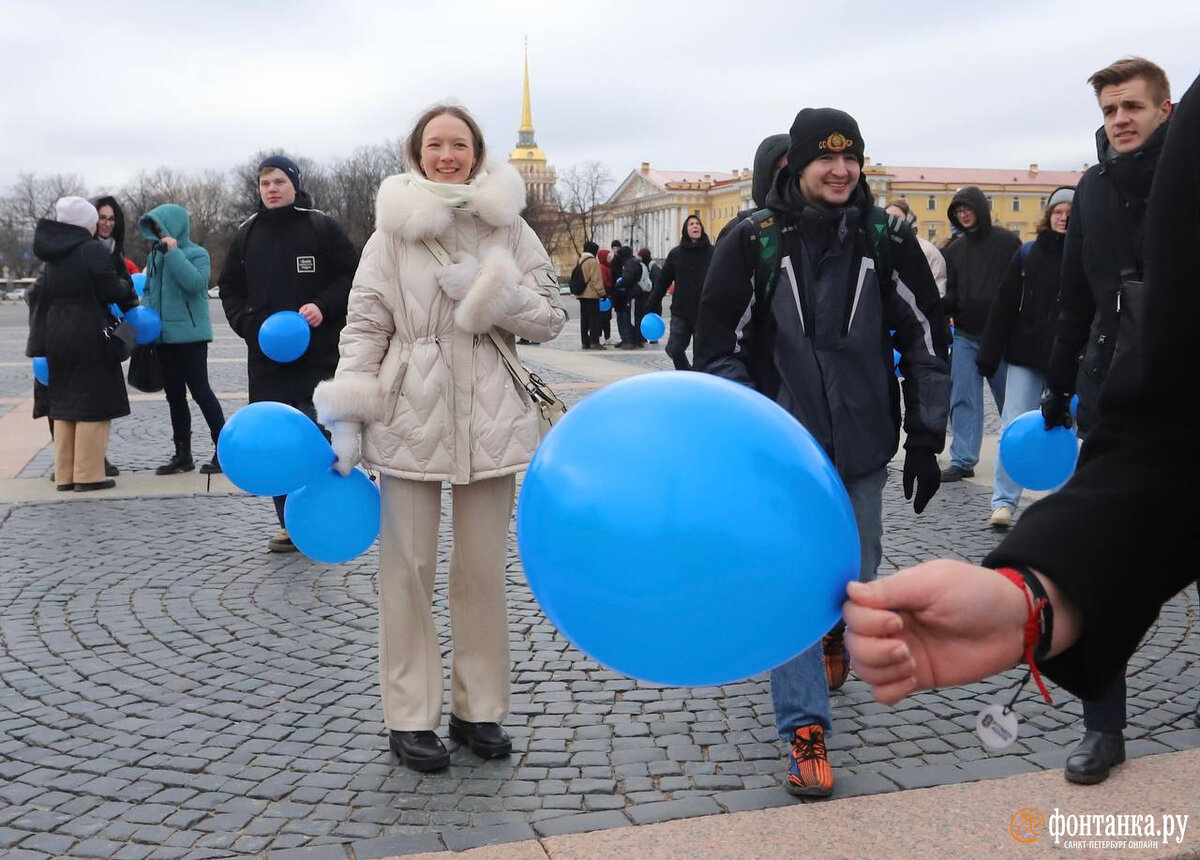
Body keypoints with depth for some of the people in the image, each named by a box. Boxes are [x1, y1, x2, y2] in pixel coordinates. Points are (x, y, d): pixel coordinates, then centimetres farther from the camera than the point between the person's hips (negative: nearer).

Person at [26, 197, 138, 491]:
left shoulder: (53, 255, 11)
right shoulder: (94, 251, -12)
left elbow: (40, 295, 14)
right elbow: (110, 291, -15)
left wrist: (42, 336, 18)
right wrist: (128, 289, 6)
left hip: (56, 336, 7)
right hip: (89, 337, -7)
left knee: (64, 403, 12)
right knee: (92, 404, -1)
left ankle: (64, 474, 15)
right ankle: (88, 475, -2)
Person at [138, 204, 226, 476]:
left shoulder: (196, 253, -6)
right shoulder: (155, 257, 13)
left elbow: (195, 282, -24)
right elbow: (149, 290, 19)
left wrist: (173, 252, -20)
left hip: (190, 335, -7)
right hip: (163, 337, 7)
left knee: (200, 391, -8)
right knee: (174, 395, 11)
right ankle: (182, 454, 19)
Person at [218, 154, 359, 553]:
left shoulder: (322, 227, 0)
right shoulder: (246, 234, 12)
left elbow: (352, 275, 0)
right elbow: (230, 289, 16)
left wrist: (323, 307, -15)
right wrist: (249, 325, -1)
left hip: (318, 353, -4)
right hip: (265, 356, 4)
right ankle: (290, 523, 16)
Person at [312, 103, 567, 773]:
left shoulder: (508, 226, 6)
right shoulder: (393, 229, 2)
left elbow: (553, 315, 7)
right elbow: (365, 327, 0)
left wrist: (491, 293, -10)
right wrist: (346, 418, -9)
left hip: (490, 416, 2)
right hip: (410, 416, -1)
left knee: (484, 570, 9)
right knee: (408, 569, 4)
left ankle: (479, 708, 24)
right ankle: (411, 717, 17)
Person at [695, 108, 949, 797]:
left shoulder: (888, 240, 0)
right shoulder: (755, 242, -6)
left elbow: (926, 340, 4)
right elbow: (721, 347, -3)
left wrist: (926, 438, 2)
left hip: (863, 444, 3)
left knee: (857, 570, 17)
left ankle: (836, 630, 51)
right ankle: (805, 731, 3)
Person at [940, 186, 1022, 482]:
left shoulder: (1007, 242, 0)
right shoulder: (953, 250, 11)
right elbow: (949, 295, 8)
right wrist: (940, 306, -14)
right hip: (965, 336, 3)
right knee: (963, 399, -3)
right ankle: (962, 460, -1)